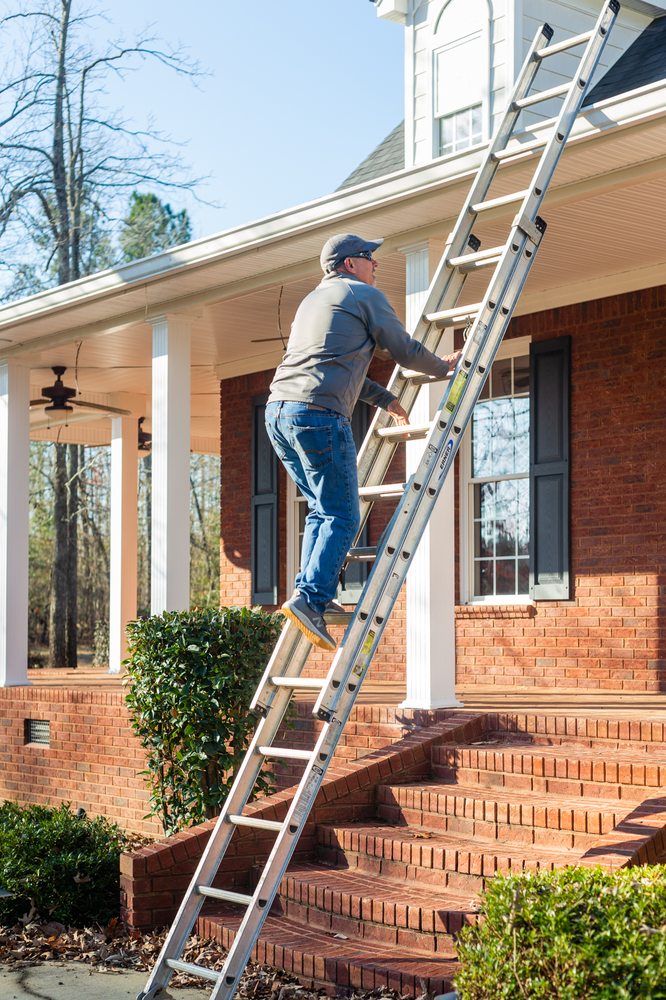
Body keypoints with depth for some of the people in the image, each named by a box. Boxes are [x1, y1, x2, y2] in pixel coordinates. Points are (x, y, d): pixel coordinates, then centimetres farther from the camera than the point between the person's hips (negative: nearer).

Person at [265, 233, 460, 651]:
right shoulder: (365, 295, 5)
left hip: (277, 411, 8)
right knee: (342, 516, -6)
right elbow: (405, 350, 7)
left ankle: (311, 593, 9)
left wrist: (385, 398, 41)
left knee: (323, 508, 18)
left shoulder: (312, 300, 30)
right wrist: (443, 367, 26)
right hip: (317, 413, -8)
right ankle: (310, 597, -19)